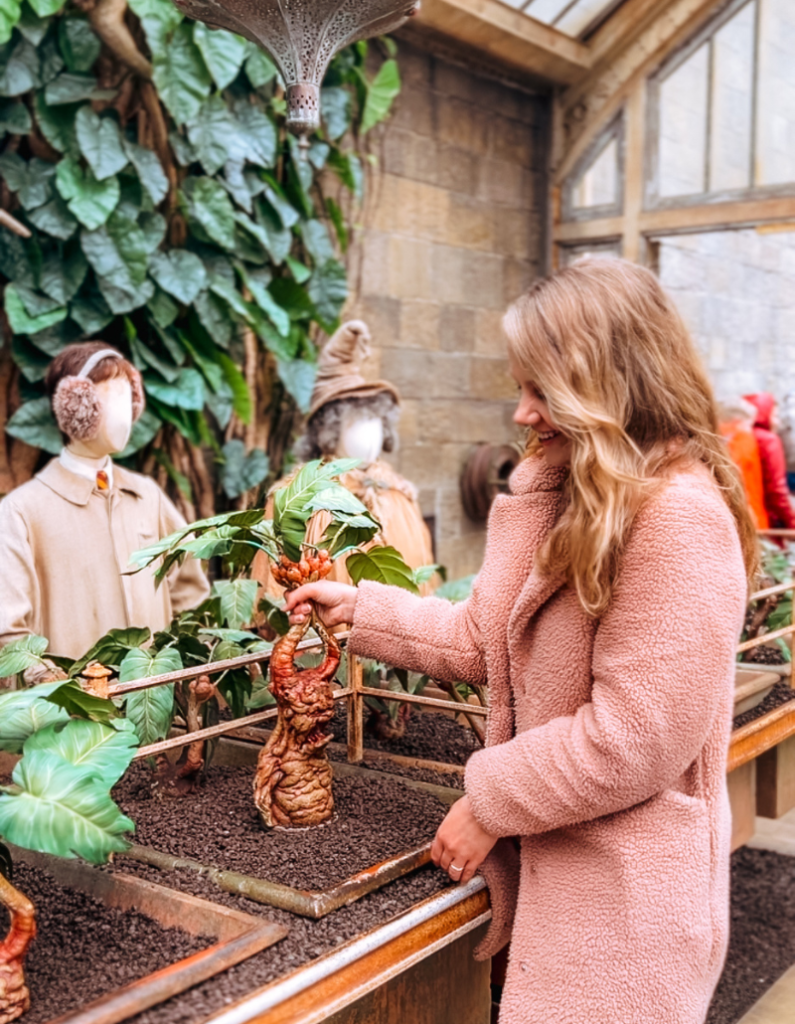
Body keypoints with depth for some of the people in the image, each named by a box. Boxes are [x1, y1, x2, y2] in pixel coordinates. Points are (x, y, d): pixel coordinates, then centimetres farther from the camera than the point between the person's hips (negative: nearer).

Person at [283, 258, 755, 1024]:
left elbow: (636, 737, -23)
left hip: (625, 896, -8)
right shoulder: (571, 499, 9)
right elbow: (488, 640, 11)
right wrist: (359, 610, 7)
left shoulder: (680, 515, -21)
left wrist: (491, 802, -14)